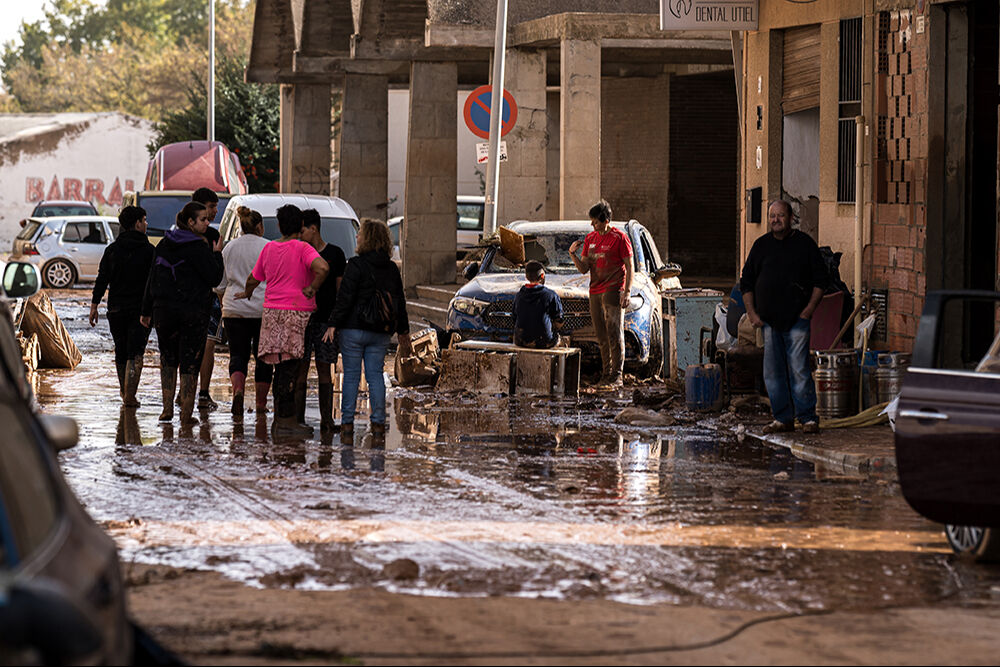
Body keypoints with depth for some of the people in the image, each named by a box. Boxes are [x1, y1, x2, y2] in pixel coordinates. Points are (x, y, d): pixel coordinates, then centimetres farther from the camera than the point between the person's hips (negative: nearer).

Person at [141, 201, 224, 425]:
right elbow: (214, 278, -13)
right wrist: (217, 255, 2)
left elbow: (152, 278, 10)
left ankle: (167, 408, 11)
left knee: (168, 358, 19)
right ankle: (186, 413, 3)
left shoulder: (164, 244, 7)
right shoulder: (198, 248, -12)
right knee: (190, 362, 3)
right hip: (193, 312, -5)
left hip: (164, 308, 5)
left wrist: (147, 310, 15)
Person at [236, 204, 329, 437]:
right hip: (296, 313, -6)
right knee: (289, 367, -5)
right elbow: (322, 268, -27)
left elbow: (253, 278, 20)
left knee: (281, 367, 13)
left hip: (272, 312, 6)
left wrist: (247, 294, 40)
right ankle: (285, 420, -6)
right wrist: (312, 289, -13)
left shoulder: (269, 248, 10)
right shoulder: (302, 248, -8)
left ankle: (280, 418, 17)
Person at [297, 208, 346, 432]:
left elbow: (341, 289, 6)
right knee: (300, 370, -4)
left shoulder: (335, 254, 4)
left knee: (324, 371, 1)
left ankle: (326, 420, 5)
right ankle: (298, 418, -2)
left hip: (326, 320, -1)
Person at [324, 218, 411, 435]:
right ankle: (378, 422, 4)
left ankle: (347, 422, -1)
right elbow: (400, 301, 15)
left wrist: (333, 325, -10)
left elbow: (345, 298, -13)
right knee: (376, 375, 8)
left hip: (354, 328, -5)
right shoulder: (392, 268, 9)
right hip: (381, 333, 5)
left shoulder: (356, 265, -9)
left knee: (351, 375, 1)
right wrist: (403, 331, 23)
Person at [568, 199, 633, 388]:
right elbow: (584, 269, 12)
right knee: (602, 337, 8)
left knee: (615, 334, -10)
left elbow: (629, 266, -5)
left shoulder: (619, 238, -5)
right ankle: (606, 374, 14)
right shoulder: (590, 239, 13)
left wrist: (627, 291, -13)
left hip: (613, 291, -6)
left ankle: (617, 376, -11)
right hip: (595, 292, 6)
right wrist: (573, 254, -5)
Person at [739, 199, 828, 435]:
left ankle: (808, 417, -4)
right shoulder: (761, 245, 11)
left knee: (799, 369, -9)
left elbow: (819, 279, 5)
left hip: (797, 318, -3)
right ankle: (783, 418, 10)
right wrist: (752, 313, 5)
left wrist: (809, 309, -5)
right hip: (768, 319, 4)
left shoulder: (804, 243, 4)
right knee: (773, 371, 3)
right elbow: (747, 282, 15)